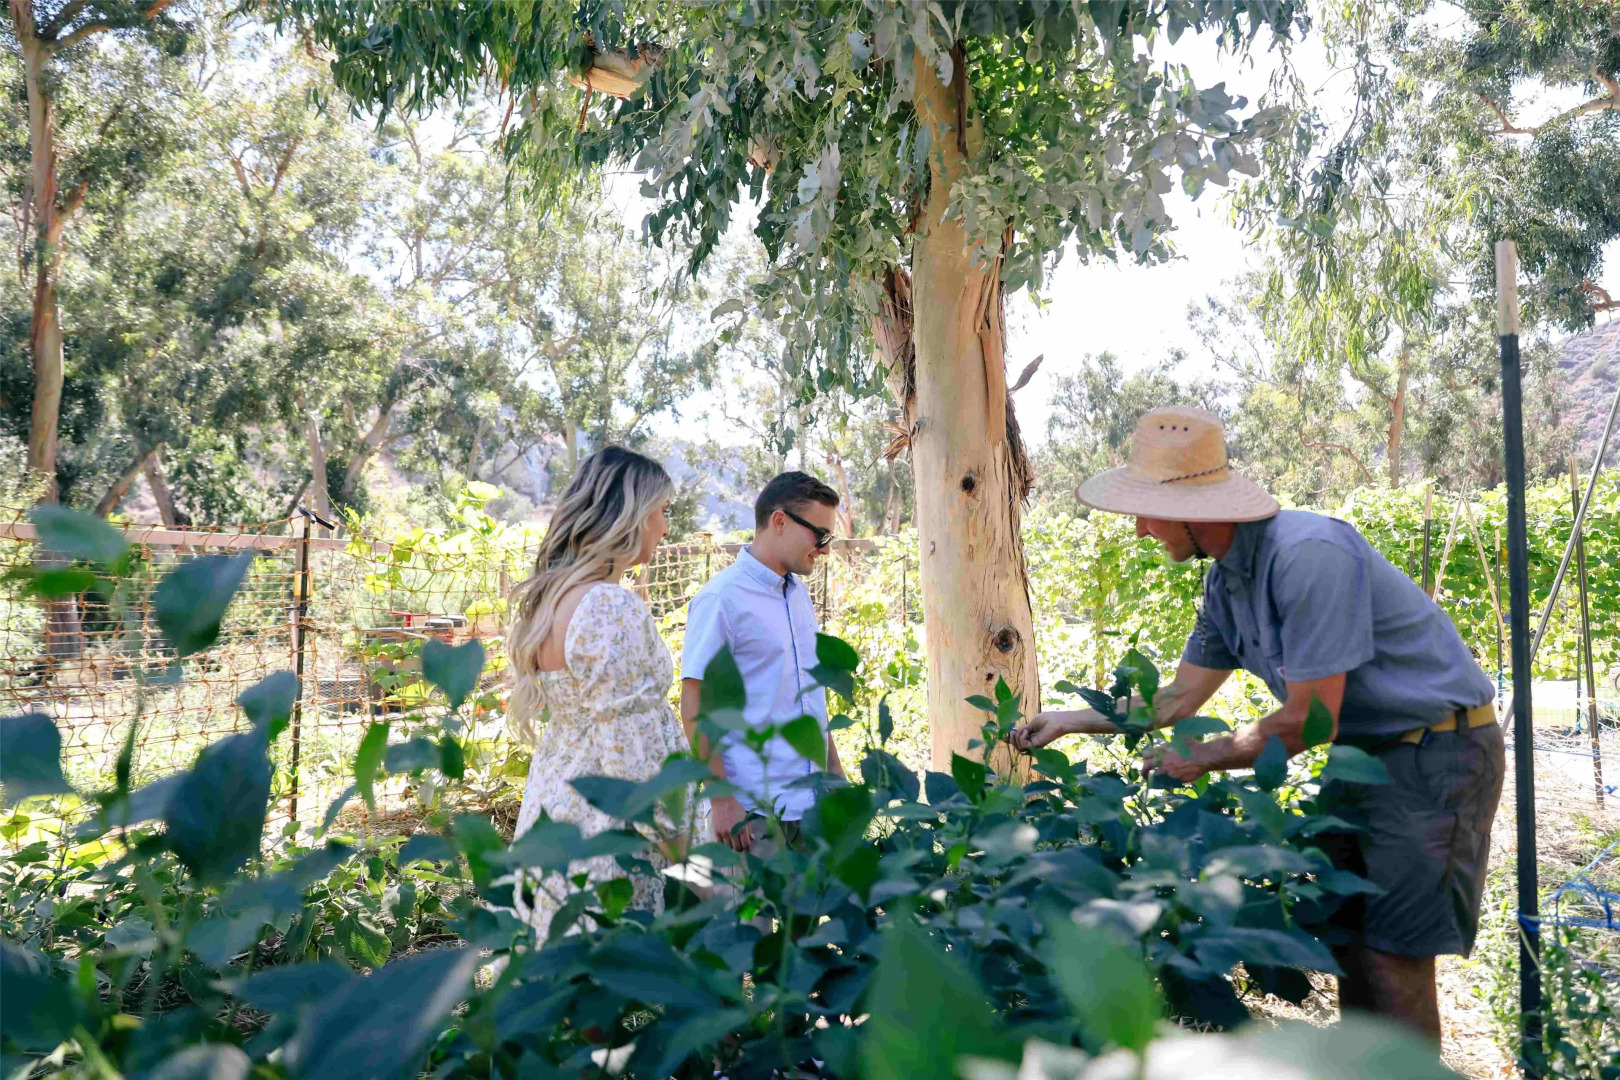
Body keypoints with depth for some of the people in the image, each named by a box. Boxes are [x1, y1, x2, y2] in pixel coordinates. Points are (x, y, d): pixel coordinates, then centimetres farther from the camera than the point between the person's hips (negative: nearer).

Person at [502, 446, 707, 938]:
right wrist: (675, 845, -15)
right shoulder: (614, 608, -21)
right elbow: (630, 748, -22)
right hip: (606, 832, -10)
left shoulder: (549, 597, 8)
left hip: (553, 804, 10)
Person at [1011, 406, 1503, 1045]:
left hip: (1439, 748, -9)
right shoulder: (1226, 581, 1)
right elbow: (1178, 697, 11)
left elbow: (1309, 722, -25)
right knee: (1349, 933, 15)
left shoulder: (1307, 556, -29)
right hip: (1366, 749, 9)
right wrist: (1070, 722, 10)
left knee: (1392, 956, -7)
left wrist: (1201, 758, -12)